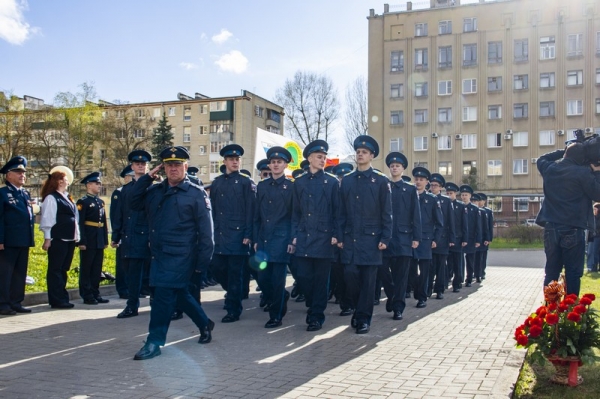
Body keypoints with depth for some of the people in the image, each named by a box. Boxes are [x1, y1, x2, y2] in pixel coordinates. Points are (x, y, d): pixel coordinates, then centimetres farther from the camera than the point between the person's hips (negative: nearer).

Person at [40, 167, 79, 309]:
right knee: (55, 270, -1)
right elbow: (47, 219, -10)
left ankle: (62, 298, 20)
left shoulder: (67, 198, 16)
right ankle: (57, 300, 4)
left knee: (63, 269, 13)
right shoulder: (51, 198, -7)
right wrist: (47, 238, -13)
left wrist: (76, 236, 14)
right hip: (57, 239, -8)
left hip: (69, 239, 8)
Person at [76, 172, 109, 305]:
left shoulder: (100, 202, 15)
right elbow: (79, 223, -13)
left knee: (97, 269, 11)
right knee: (86, 269, 2)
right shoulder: (83, 202, -7)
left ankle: (96, 294, 18)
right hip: (88, 240, -7)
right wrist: (81, 242, -18)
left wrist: (105, 239, 14)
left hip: (99, 241, 7)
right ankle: (87, 296, 7)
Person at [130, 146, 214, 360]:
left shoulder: (196, 193, -7)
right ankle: (205, 324, 36)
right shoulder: (155, 191, 12)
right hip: (159, 254, 7)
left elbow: (205, 231, -8)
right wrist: (147, 178, 1)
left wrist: (202, 263, -11)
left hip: (180, 256, -7)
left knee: (163, 295, -9)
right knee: (179, 293, 16)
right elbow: (134, 203, 8)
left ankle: (155, 341, 3)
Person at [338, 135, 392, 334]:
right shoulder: (346, 180, 10)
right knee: (350, 276, 0)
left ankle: (363, 318, 10)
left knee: (368, 279, 1)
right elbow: (341, 211, 9)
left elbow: (386, 213, -1)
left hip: (371, 237, -3)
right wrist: (340, 236, 3)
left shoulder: (381, 180, 1)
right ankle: (358, 310, 22)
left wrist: (385, 238, -8)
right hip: (350, 238, 3)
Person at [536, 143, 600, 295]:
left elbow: (541, 159, 30)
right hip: (573, 230, -5)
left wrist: (563, 151, 26)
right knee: (573, 273, 1)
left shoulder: (549, 169, 6)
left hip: (551, 229, 5)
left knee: (551, 272, 9)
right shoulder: (583, 172, -9)